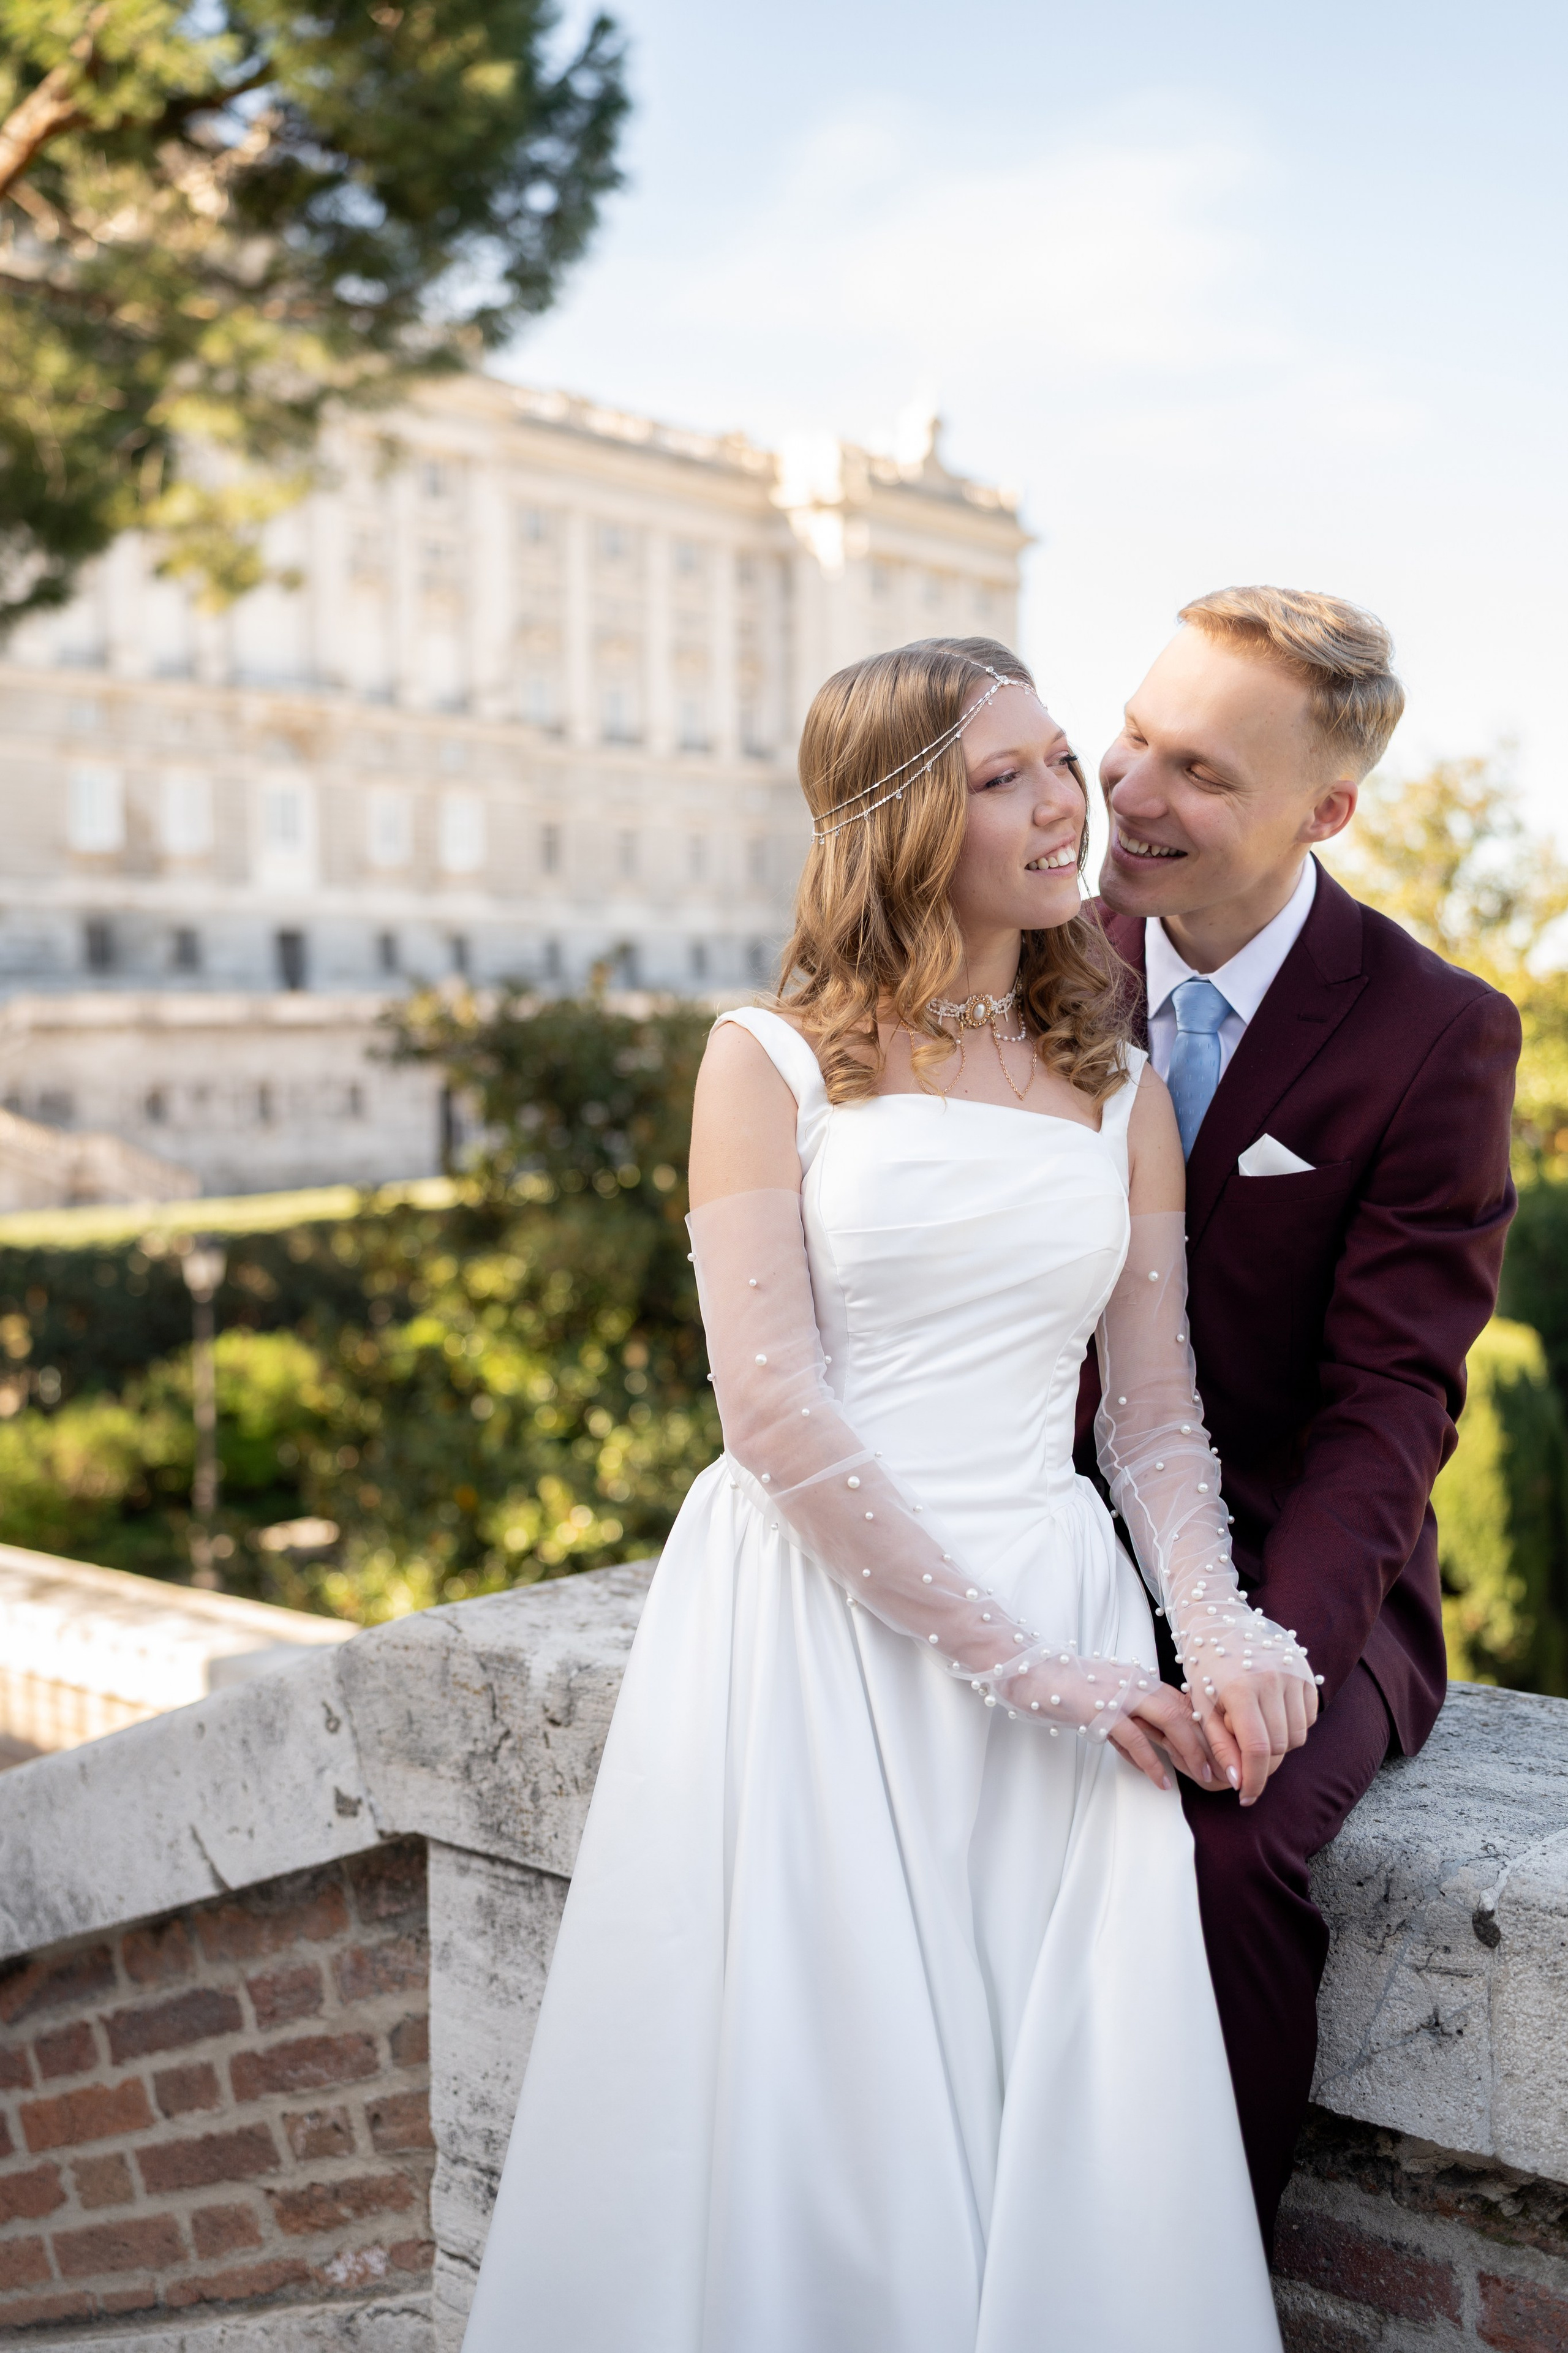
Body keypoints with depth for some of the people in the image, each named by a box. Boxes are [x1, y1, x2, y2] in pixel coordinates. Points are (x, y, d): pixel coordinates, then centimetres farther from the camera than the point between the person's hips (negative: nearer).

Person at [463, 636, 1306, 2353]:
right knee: (807, 2124, -1)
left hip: (1065, 1628, 3)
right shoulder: (770, 1061, 0)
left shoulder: (1119, 1091, 12)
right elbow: (774, 1409, -10)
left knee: (1093, 2147, -4)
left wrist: (1217, 1631, -8)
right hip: (809, 1635, -3)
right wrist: (1019, 1662, -13)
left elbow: (1155, 1419, 11)